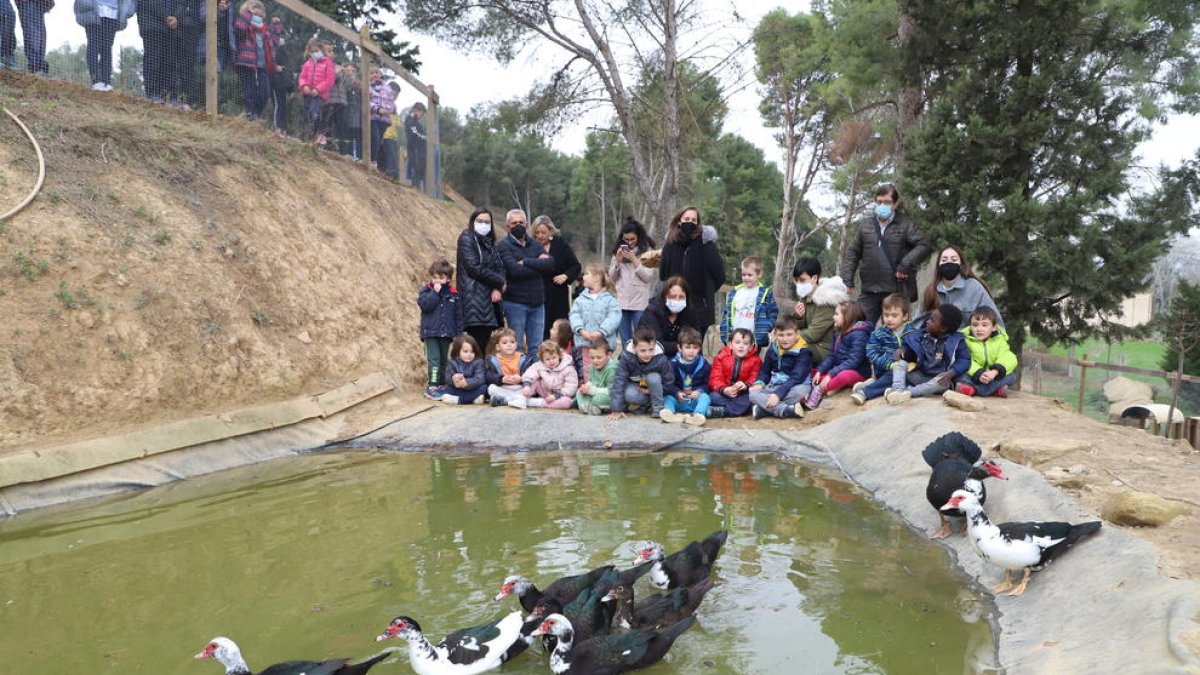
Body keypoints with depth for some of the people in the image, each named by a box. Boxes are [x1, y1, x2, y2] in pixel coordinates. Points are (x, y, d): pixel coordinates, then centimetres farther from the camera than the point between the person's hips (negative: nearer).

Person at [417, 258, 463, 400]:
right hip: (430, 331, -3)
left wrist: (458, 333, 3)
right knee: (434, 359, -9)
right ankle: (431, 387, -9)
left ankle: (442, 385, 22)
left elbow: (458, 315, 6)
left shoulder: (454, 294, 3)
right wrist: (435, 292, -18)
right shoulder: (425, 291, 0)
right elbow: (424, 305, -19)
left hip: (446, 333, 3)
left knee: (444, 360, 12)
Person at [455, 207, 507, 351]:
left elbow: (499, 266, 12)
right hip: (475, 299, -7)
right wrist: (499, 282, -5)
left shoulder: (488, 242, 20)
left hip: (489, 298, 7)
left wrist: (497, 288, -8)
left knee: (485, 341, 3)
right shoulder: (467, 238, -2)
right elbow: (474, 267, -12)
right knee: (478, 345, -13)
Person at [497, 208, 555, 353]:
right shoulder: (504, 246, -3)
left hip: (537, 302, 5)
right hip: (515, 303, -5)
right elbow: (515, 270, -17)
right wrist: (538, 265, -7)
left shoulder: (535, 244, 13)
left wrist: (526, 262, -12)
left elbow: (550, 263, -5)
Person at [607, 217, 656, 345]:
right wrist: (617, 261, -4)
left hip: (640, 302, -4)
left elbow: (649, 277, -7)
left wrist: (634, 260, -13)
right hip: (621, 302, 4)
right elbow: (612, 278, 12)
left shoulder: (646, 251, 0)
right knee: (625, 341, 7)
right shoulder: (619, 250, 11)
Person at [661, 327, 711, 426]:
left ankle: (698, 414, -57)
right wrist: (677, 393, -17)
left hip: (696, 399, -1)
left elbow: (707, 383, 5)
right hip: (678, 400, 1)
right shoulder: (673, 363, 2)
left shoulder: (703, 364, 3)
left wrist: (699, 391, -15)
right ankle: (670, 413, -57)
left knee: (705, 397, -29)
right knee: (667, 397, -25)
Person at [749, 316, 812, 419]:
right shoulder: (772, 349, 6)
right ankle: (787, 410, -39)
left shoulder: (802, 352, -10)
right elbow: (765, 371, 16)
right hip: (774, 387, 5)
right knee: (752, 393, -23)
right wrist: (759, 383, -7)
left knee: (800, 391, -39)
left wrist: (778, 394, -32)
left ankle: (763, 409, -32)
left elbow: (796, 378, -20)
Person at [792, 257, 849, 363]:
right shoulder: (805, 297, 7)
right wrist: (799, 317, -9)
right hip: (814, 345, 8)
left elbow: (813, 335, -20)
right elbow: (802, 329, 12)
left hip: (826, 350, -8)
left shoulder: (827, 300, -18)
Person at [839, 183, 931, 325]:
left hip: (896, 292, -3)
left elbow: (924, 246, -7)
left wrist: (905, 265, -18)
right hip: (868, 290, 3)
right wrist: (847, 281, 3)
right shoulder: (865, 224, 11)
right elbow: (852, 253, 12)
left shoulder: (906, 224, 1)